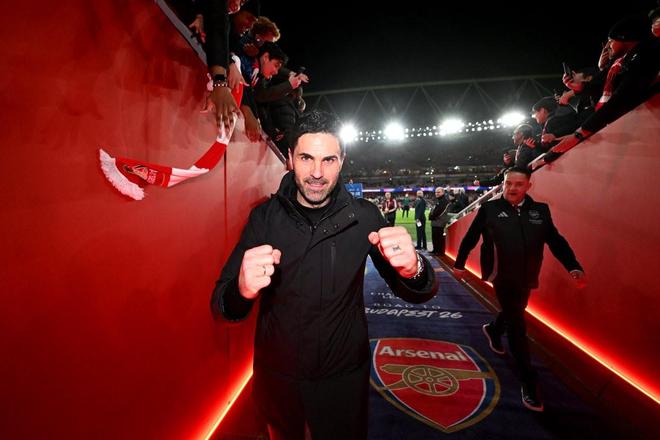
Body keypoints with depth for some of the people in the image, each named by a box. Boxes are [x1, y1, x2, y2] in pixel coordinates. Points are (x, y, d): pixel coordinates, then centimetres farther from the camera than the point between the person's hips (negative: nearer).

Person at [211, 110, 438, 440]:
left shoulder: (363, 216, -14)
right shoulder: (264, 217, -13)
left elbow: (419, 294, -10)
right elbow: (221, 307, -15)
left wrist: (412, 269, -35)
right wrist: (242, 289, -39)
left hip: (344, 374, -1)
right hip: (276, 373, 2)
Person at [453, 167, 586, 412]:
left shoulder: (540, 210, 3)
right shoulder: (490, 208, -7)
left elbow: (555, 240, 2)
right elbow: (471, 237, -1)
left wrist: (573, 267, -11)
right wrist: (460, 263, 5)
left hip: (526, 277, 5)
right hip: (502, 276, -5)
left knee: (514, 313, 24)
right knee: (517, 325, -2)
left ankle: (493, 330, 56)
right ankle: (529, 382, 9)